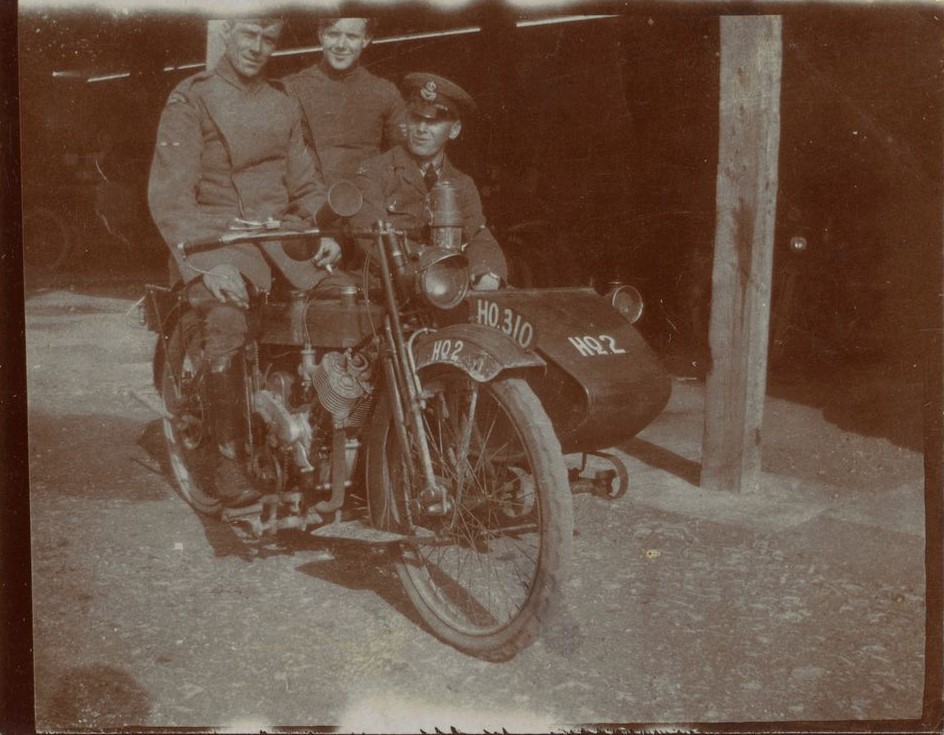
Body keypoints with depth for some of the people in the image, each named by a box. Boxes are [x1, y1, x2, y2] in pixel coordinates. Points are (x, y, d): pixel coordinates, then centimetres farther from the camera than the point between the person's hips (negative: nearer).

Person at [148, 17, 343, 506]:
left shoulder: (284, 106, 20)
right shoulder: (190, 99, 2)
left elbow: (306, 182, 21)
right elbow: (169, 194, -7)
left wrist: (323, 231, -1)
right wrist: (207, 263, -21)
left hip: (281, 229, 5)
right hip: (216, 233, -4)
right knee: (226, 321, -34)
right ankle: (230, 457, -20)